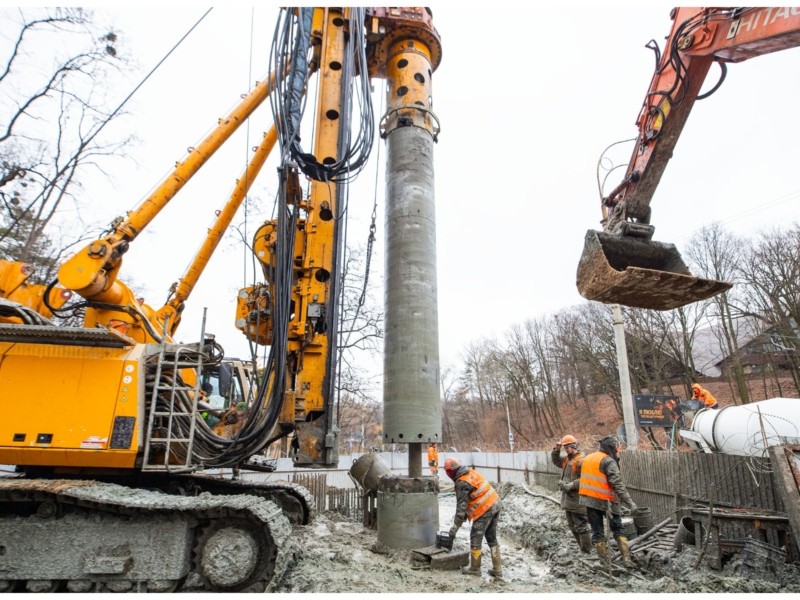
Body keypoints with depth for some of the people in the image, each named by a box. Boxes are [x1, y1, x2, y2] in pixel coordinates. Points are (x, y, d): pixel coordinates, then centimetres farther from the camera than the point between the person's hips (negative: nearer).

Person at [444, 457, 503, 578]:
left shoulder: (462, 483, -15)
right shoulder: (472, 472, 8)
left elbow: (461, 505, -14)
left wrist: (455, 526, -7)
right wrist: (464, 514, 22)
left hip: (485, 509, -8)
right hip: (496, 504, 8)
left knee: (476, 537, 7)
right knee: (492, 537, 16)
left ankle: (475, 568, 18)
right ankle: (497, 569, 18)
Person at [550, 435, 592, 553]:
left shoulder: (580, 461, -16)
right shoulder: (566, 459, 11)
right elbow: (555, 460, 26)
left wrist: (570, 485, -22)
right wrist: (556, 450, 9)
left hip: (577, 500, -9)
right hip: (567, 499, 9)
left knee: (581, 526, -2)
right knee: (572, 526, 17)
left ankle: (586, 551, 7)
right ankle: (583, 547, 28)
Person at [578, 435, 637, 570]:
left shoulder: (588, 458, 13)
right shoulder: (608, 461, -11)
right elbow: (618, 484, -17)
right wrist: (630, 503, -16)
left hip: (588, 500, 6)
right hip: (604, 501, -5)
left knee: (597, 532, 11)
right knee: (618, 529, 11)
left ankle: (605, 563, 12)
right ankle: (626, 559, 5)